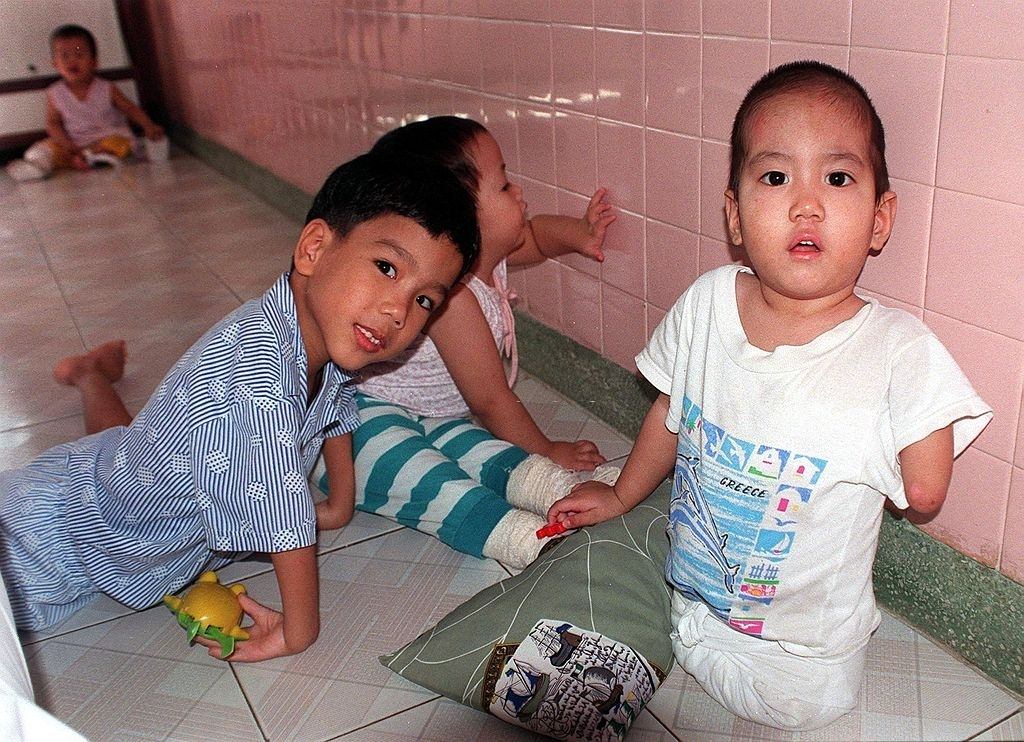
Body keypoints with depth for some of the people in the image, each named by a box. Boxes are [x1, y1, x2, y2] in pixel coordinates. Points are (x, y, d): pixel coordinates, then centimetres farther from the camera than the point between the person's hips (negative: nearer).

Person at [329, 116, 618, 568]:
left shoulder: (482, 250, -3)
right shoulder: (449, 293, -30)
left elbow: (536, 234, 23)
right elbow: (490, 400, -24)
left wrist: (578, 234, 2)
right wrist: (547, 450, -12)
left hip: (428, 414, 11)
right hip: (360, 414, -11)